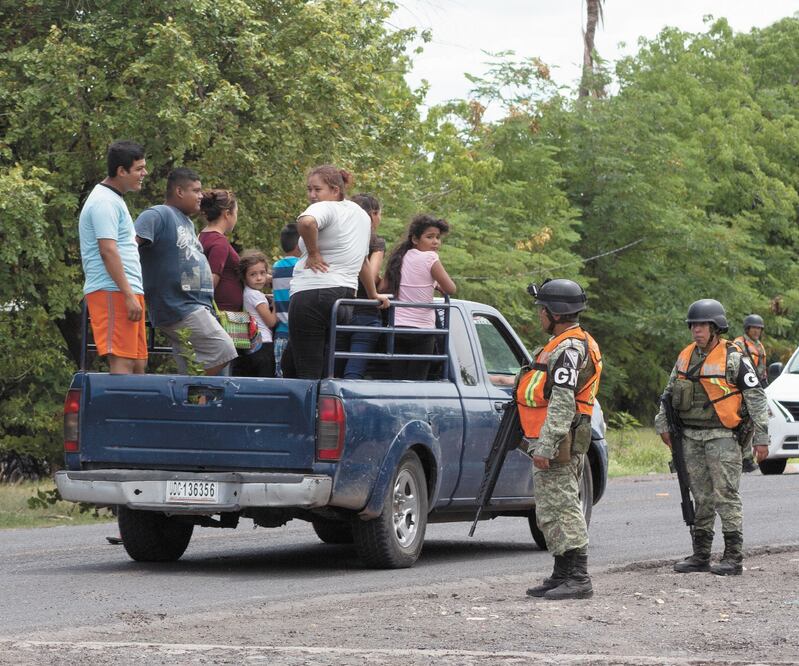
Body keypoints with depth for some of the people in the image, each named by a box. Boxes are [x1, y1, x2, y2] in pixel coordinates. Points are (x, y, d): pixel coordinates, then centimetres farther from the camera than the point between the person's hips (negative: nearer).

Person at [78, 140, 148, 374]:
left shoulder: (113, 199, 22)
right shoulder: (105, 203, -11)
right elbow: (108, 251, -19)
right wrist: (129, 295, -23)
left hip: (124, 292, 11)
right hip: (113, 291, -10)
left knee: (138, 364, 8)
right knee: (122, 363, -15)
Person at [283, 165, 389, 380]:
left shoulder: (325, 209, -8)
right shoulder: (360, 214, 19)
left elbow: (306, 222, -32)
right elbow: (363, 260, 31)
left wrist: (313, 254, -17)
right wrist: (373, 295, 41)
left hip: (311, 293, -8)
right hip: (345, 294, 8)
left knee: (307, 372, -8)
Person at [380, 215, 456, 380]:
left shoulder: (400, 257, 8)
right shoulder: (430, 258, -11)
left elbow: (383, 287, 9)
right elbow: (450, 289, -9)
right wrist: (435, 284, 11)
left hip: (396, 327, 5)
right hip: (422, 328, -5)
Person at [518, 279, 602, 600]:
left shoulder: (569, 348, -16)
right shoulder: (563, 344, 20)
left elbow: (562, 403, -23)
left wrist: (545, 447, -26)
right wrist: (540, 443, 30)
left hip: (556, 443, -11)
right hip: (554, 442, 11)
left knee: (561, 508, -12)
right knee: (551, 510, 15)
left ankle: (578, 579, -13)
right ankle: (563, 575, 20)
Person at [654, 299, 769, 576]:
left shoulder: (734, 359, -7)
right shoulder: (686, 356, 11)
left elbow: (756, 397, -6)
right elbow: (669, 393, 21)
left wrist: (761, 438, -9)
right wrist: (663, 425, 14)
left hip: (722, 438, -6)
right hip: (691, 438, 6)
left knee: (726, 496, -8)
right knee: (701, 498, 10)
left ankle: (733, 558, -6)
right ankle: (700, 555, 15)